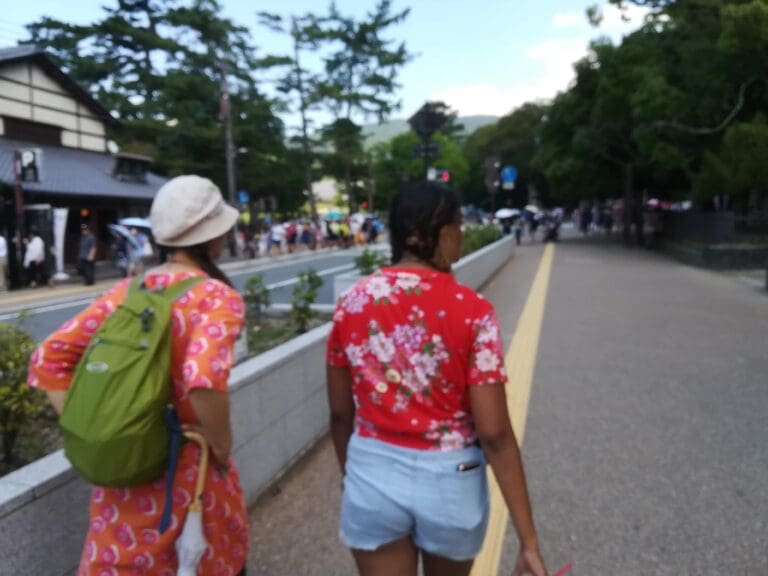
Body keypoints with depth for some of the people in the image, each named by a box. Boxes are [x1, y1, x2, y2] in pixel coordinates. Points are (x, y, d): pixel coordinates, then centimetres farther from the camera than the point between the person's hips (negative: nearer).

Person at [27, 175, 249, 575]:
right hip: (188, 467, -5)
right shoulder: (218, 296, -18)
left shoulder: (129, 291, -1)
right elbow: (205, 379, -34)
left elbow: (49, 359, 0)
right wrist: (221, 446, -18)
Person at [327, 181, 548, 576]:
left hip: (373, 475, 2)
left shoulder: (352, 303, -7)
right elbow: (494, 434, -17)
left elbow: (340, 412, 1)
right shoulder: (472, 311, -16)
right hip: (450, 479, -1)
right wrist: (528, 540, -9)